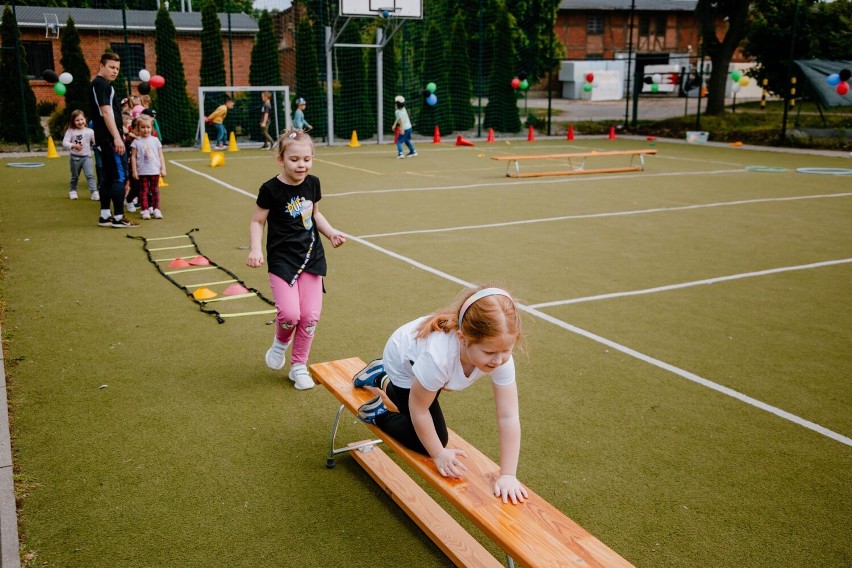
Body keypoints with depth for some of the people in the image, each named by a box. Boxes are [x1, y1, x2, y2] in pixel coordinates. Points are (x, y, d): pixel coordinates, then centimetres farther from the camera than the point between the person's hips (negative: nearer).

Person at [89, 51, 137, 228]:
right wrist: (117, 137, -24)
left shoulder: (102, 84, 20)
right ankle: (118, 217, -8)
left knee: (108, 177, 11)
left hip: (106, 138, 10)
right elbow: (106, 112, -20)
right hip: (109, 138, -10)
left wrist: (118, 135, 22)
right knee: (119, 177, -9)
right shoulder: (101, 83, -11)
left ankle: (105, 215, 16)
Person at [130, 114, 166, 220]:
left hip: (155, 171, 2)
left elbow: (160, 156, 7)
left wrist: (163, 168, 2)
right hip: (142, 171, -2)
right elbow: (133, 157, 0)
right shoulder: (136, 142, -1)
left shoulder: (155, 140, 5)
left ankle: (156, 209, 13)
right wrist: (134, 171, -4)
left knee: (155, 190, 8)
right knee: (144, 191, 1)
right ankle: (145, 210, 3)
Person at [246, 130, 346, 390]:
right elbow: (257, 222, -4)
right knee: (290, 314, -17)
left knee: (310, 316, 2)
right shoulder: (271, 189, -12)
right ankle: (281, 342, 20)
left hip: (311, 257, 4)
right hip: (281, 260, -4)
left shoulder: (312, 183, 1)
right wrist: (255, 248, -19)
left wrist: (331, 232, 1)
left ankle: (299, 365, 23)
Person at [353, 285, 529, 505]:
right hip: (404, 361, -5)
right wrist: (439, 454, -19)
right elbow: (419, 410, -30)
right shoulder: (438, 356, -48)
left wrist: (508, 475, -32)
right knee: (427, 443, -8)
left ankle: (382, 380, 47)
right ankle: (378, 413, 13)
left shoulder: (502, 357, -37)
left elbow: (508, 417, -32)